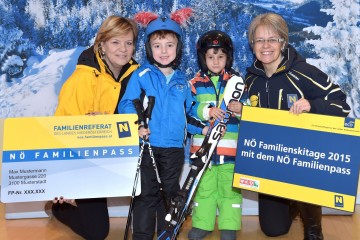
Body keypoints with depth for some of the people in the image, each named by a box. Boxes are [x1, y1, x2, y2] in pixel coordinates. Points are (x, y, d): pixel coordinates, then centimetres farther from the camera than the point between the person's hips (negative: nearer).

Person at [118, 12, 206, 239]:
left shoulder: (182, 81, 10)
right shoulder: (141, 76, -2)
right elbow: (126, 105, -8)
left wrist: (202, 128, 3)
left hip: (174, 147, 4)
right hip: (147, 145, -3)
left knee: (170, 193, 14)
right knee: (147, 194, 4)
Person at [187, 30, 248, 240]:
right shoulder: (196, 82, 5)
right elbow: (189, 109, -6)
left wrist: (241, 109, -22)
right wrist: (207, 110, -22)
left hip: (230, 146, -1)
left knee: (229, 186, 6)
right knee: (204, 187, 12)